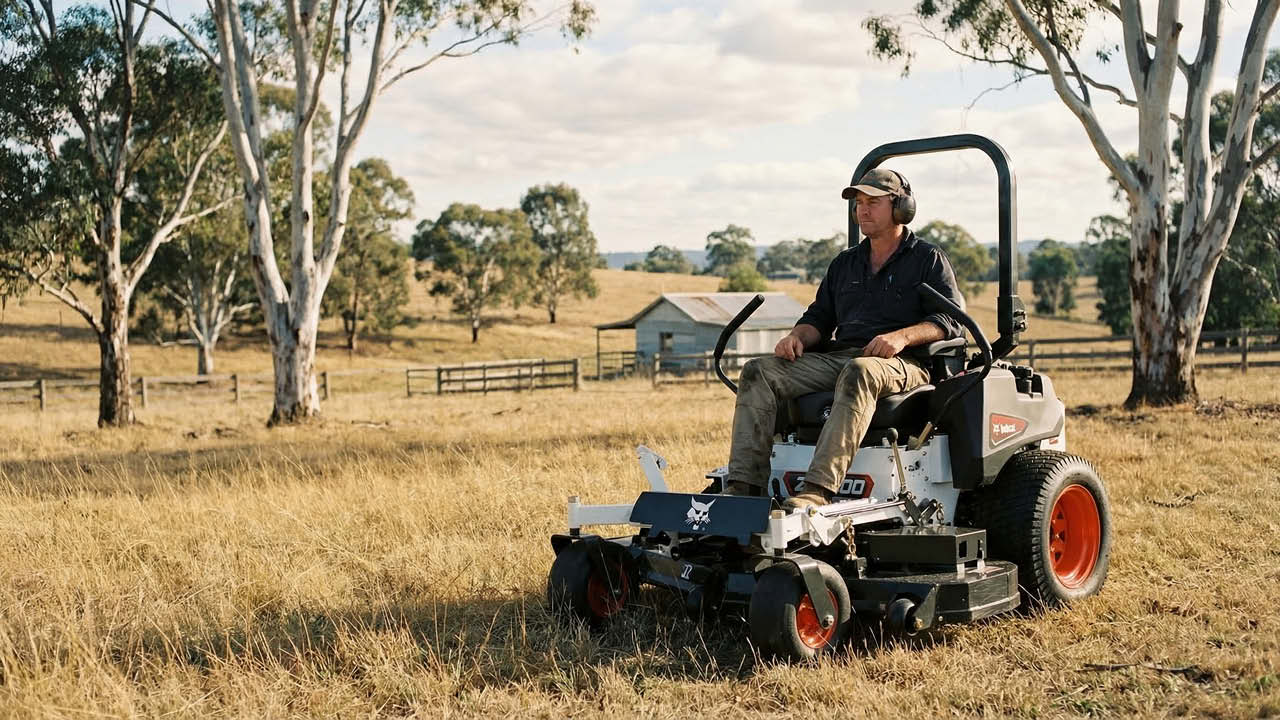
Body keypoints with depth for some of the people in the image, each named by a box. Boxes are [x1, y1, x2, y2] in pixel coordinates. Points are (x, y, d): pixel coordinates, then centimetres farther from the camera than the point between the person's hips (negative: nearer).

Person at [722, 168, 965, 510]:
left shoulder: (929, 259, 11)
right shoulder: (844, 264, 27)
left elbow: (951, 320, 0)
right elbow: (820, 316, 25)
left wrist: (902, 336, -19)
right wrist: (797, 336, 1)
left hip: (901, 363, -5)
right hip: (839, 355, 6)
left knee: (859, 372, -42)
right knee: (758, 372, -18)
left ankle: (818, 490, -52)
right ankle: (742, 486, -30)